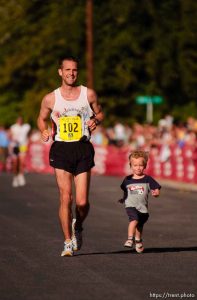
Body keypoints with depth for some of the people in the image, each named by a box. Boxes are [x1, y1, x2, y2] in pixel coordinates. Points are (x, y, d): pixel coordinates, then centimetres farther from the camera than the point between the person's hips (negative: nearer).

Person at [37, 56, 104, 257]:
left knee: (82, 202, -5)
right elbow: (41, 118, 18)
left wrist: (95, 121, -5)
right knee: (65, 198, -8)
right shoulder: (50, 99, 4)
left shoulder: (89, 94, 5)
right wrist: (44, 131, -3)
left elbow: (100, 113, 18)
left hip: (83, 149, 0)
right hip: (61, 149, 0)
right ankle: (68, 242, 6)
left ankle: (77, 227, 29)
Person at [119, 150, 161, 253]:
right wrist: (123, 199, 13)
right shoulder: (128, 180, 5)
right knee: (134, 219, -30)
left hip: (142, 207, 1)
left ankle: (138, 241, 43)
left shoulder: (147, 179, 0)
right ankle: (130, 239, -31)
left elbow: (156, 190, -1)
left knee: (139, 226, 16)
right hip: (131, 206, -1)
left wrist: (155, 193, -20)